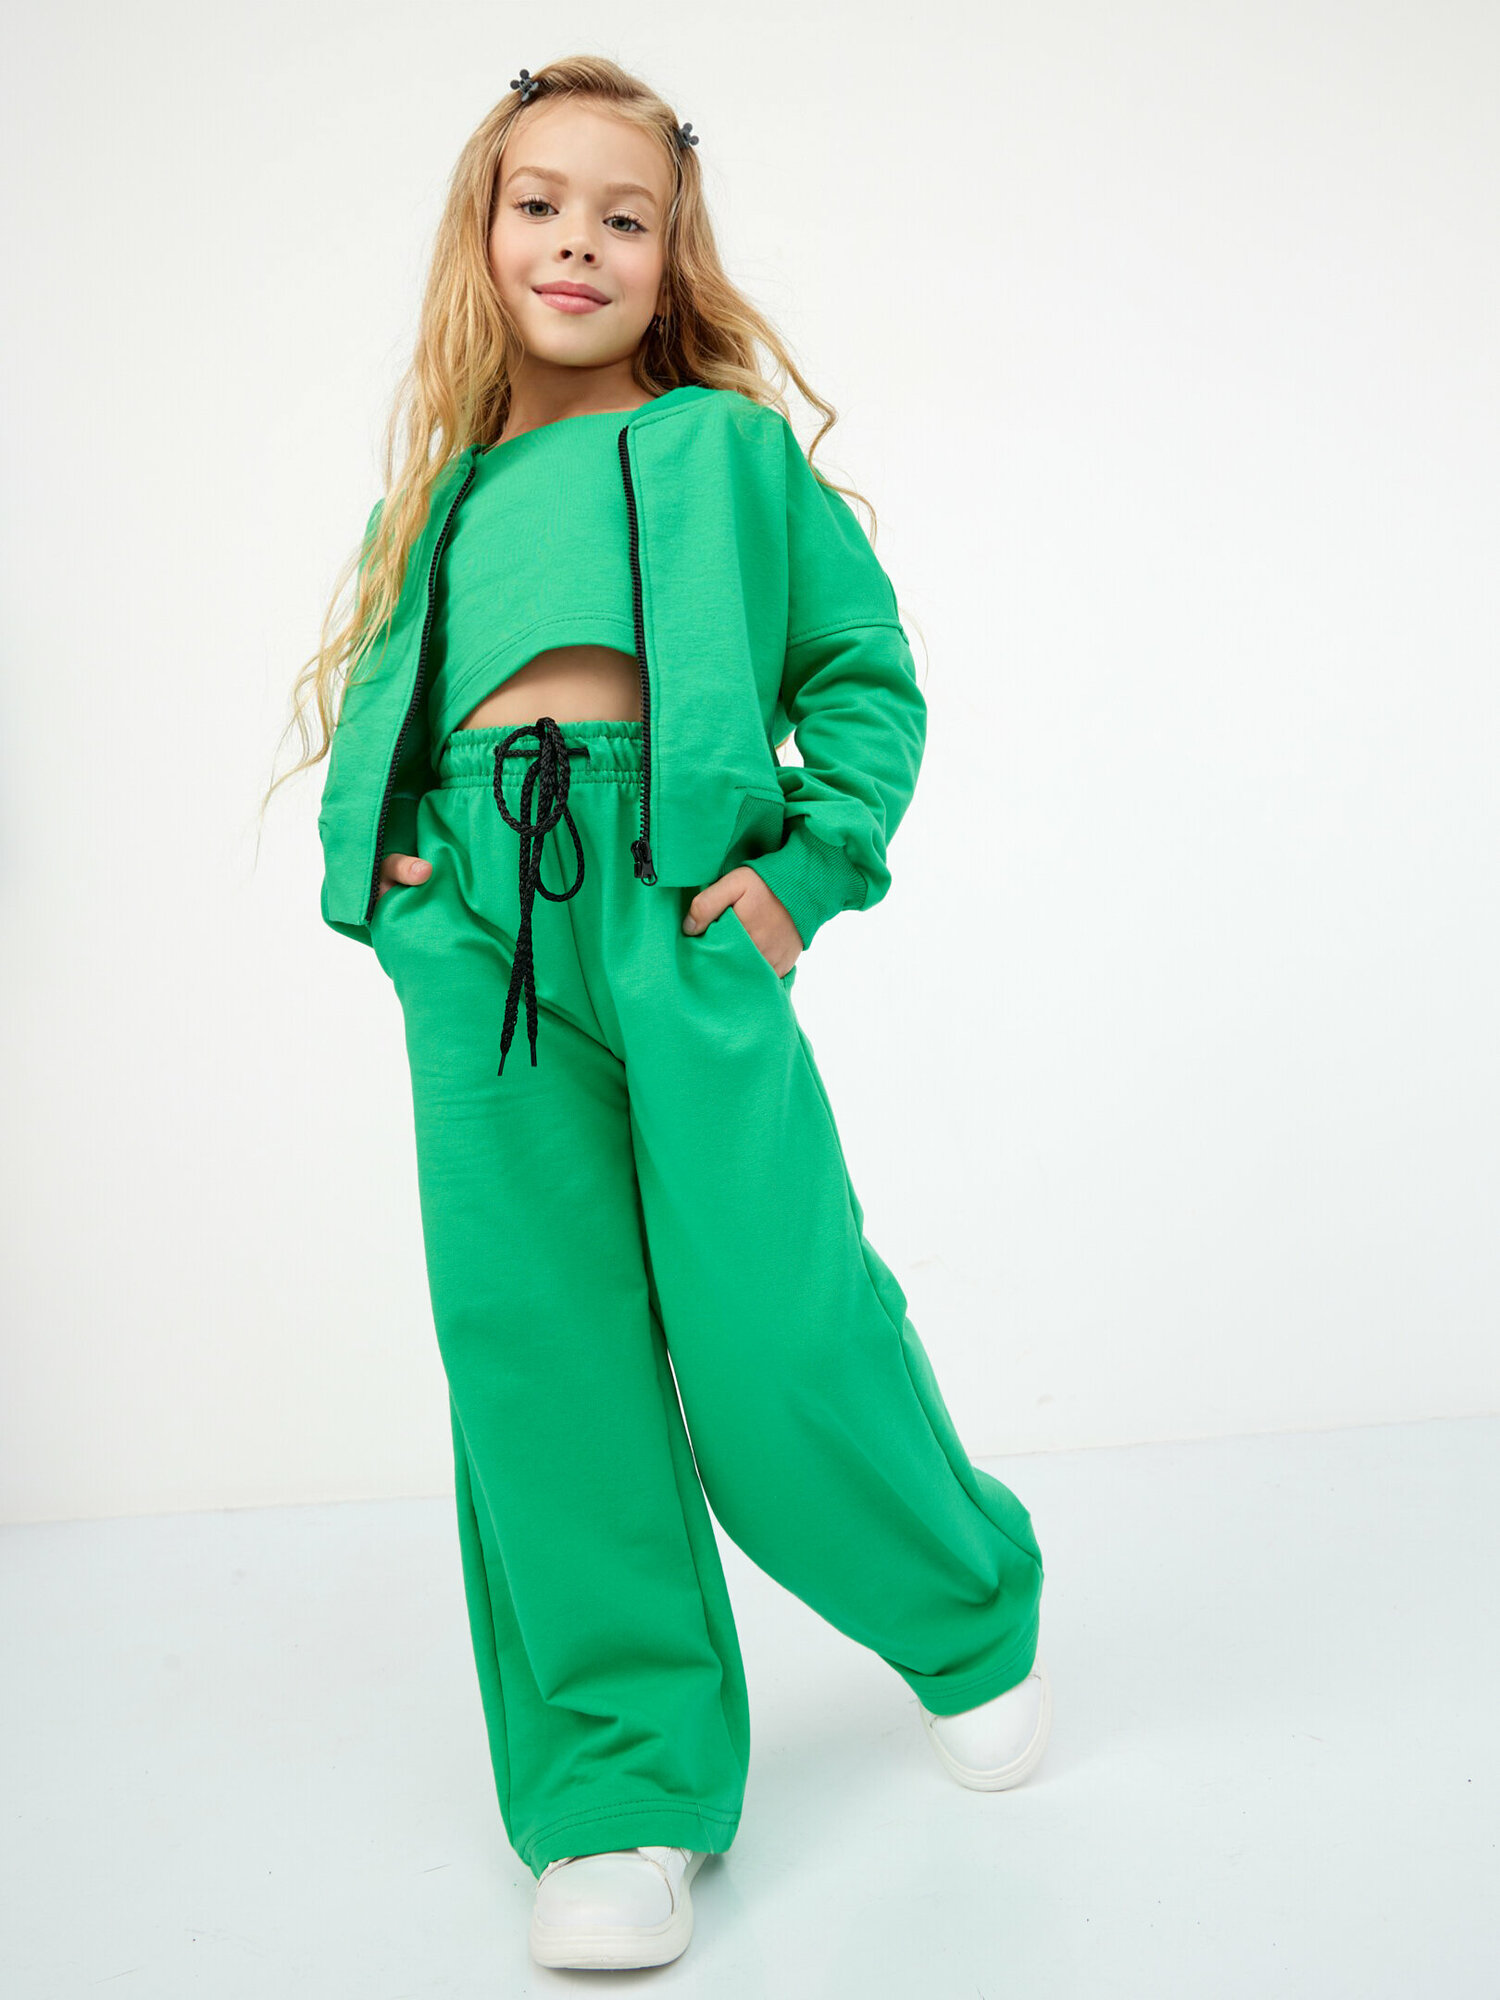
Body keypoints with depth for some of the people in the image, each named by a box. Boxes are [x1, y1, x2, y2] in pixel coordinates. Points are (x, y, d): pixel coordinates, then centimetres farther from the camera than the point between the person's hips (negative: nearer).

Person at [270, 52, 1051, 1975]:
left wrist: (812, 863, -2)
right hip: (470, 927, 3)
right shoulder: (443, 489, 22)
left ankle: (971, 1616, 25)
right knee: (535, 1350, 0)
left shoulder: (730, 444, 14)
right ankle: (620, 1786, 13)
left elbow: (868, 669, 12)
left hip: (679, 895, -3)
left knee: (775, 1342, -7)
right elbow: (376, 709, 26)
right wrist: (378, 864, 6)